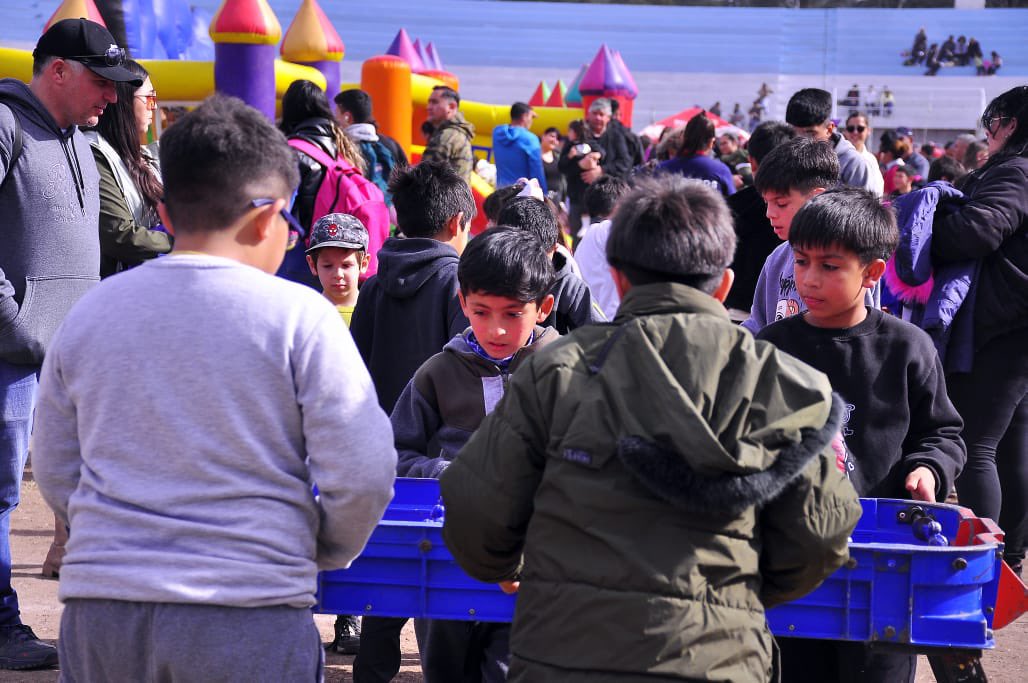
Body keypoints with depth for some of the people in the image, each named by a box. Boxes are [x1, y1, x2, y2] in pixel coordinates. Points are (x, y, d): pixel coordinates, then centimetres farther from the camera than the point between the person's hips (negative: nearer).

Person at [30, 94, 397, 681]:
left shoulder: (89, 314, 6)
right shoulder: (299, 316, -7)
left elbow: (55, 476, 13)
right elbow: (362, 476, -8)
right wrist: (327, 551, 11)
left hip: (97, 614, 4)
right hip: (251, 620, -3)